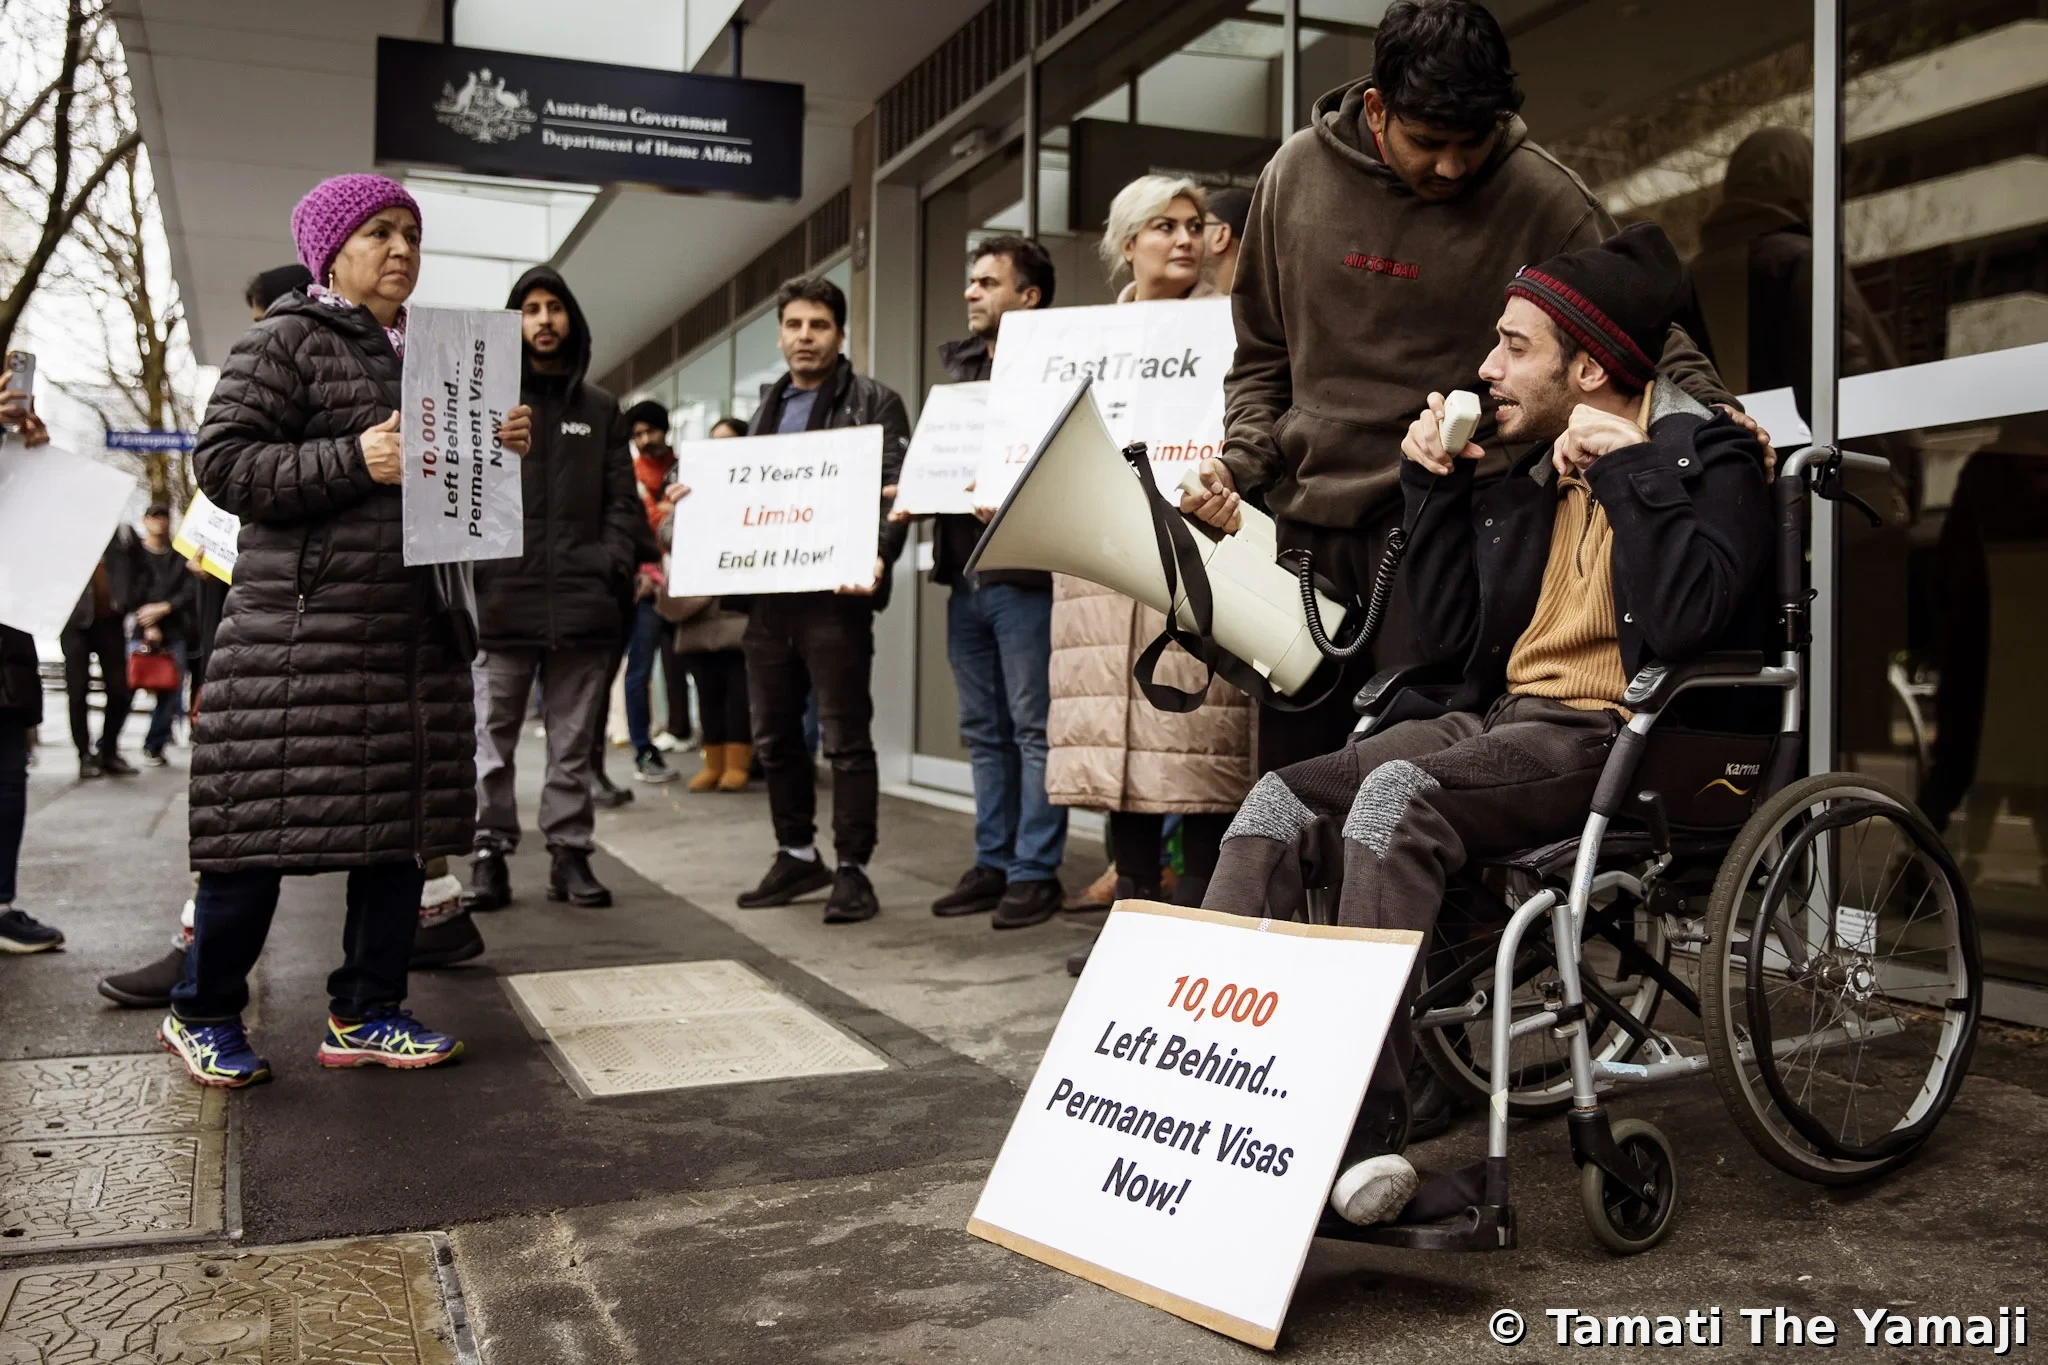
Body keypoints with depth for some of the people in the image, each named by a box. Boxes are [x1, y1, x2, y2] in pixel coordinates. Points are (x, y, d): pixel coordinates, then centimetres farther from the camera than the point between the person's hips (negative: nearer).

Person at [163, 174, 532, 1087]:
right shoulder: (285, 340, -2)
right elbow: (222, 461, -11)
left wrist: (500, 449, 6)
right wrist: (354, 460, -21)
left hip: (414, 628, 7)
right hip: (305, 626, -7)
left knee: (405, 820, 6)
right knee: (269, 823, -3)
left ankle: (365, 1016, 17)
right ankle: (203, 1014, 15)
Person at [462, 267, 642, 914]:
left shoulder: (601, 409, 15)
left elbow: (622, 502, 12)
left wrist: (615, 567, -2)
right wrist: (469, 572, -9)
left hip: (581, 602, 2)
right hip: (500, 601, -2)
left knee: (573, 743, 6)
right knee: (492, 739, 2)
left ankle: (569, 853, 13)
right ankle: (489, 854, 8)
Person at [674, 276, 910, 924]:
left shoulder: (874, 402, 0)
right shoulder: (769, 407, 21)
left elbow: (893, 490, -10)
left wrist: (877, 558, -26)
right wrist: (702, 496, 8)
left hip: (834, 596, -7)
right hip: (766, 595, 7)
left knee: (845, 737, -2)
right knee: (773, 735, 12)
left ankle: (852, 867, 6)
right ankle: (797, 855, 25)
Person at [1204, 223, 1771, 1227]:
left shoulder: (1708, 456, 0)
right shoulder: (1528, 474, 20)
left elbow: (1688, 619, -18)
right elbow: (1448, 640, 16)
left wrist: (1622, 470, -12)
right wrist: (1434, 486, 10)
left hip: (1623, 739, -7)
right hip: (1505, 718, 7)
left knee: (1398, 795, -34)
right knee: (1281, 801, -14)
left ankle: (1357, 1129, -36)